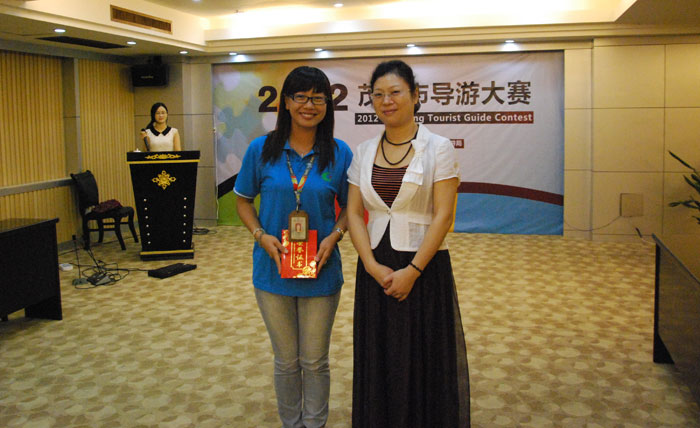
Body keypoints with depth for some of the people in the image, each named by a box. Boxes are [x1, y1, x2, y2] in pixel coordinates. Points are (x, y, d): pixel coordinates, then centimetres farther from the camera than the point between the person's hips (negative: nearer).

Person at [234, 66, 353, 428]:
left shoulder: (339, 153, -4)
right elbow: (243, 200, 5)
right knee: (286, 361, 14)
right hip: (273, 270, 0)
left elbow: (350, 206, 5)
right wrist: (261, 235, -11)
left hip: (321, 272, 0)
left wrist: (334, 235, -14)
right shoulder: (261, 149, -4)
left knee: (315, 361, 11)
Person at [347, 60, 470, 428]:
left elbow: (443, 215, -11)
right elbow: (353, 213, 2)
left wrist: (412, 271, -17)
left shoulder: (438, 148, -5)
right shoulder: (364, 152, 7)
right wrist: (373, 266, -10)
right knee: (378, 363, 12)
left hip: (424, 267, -3)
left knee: (425, 363, 6)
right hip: (375, 269, 4)